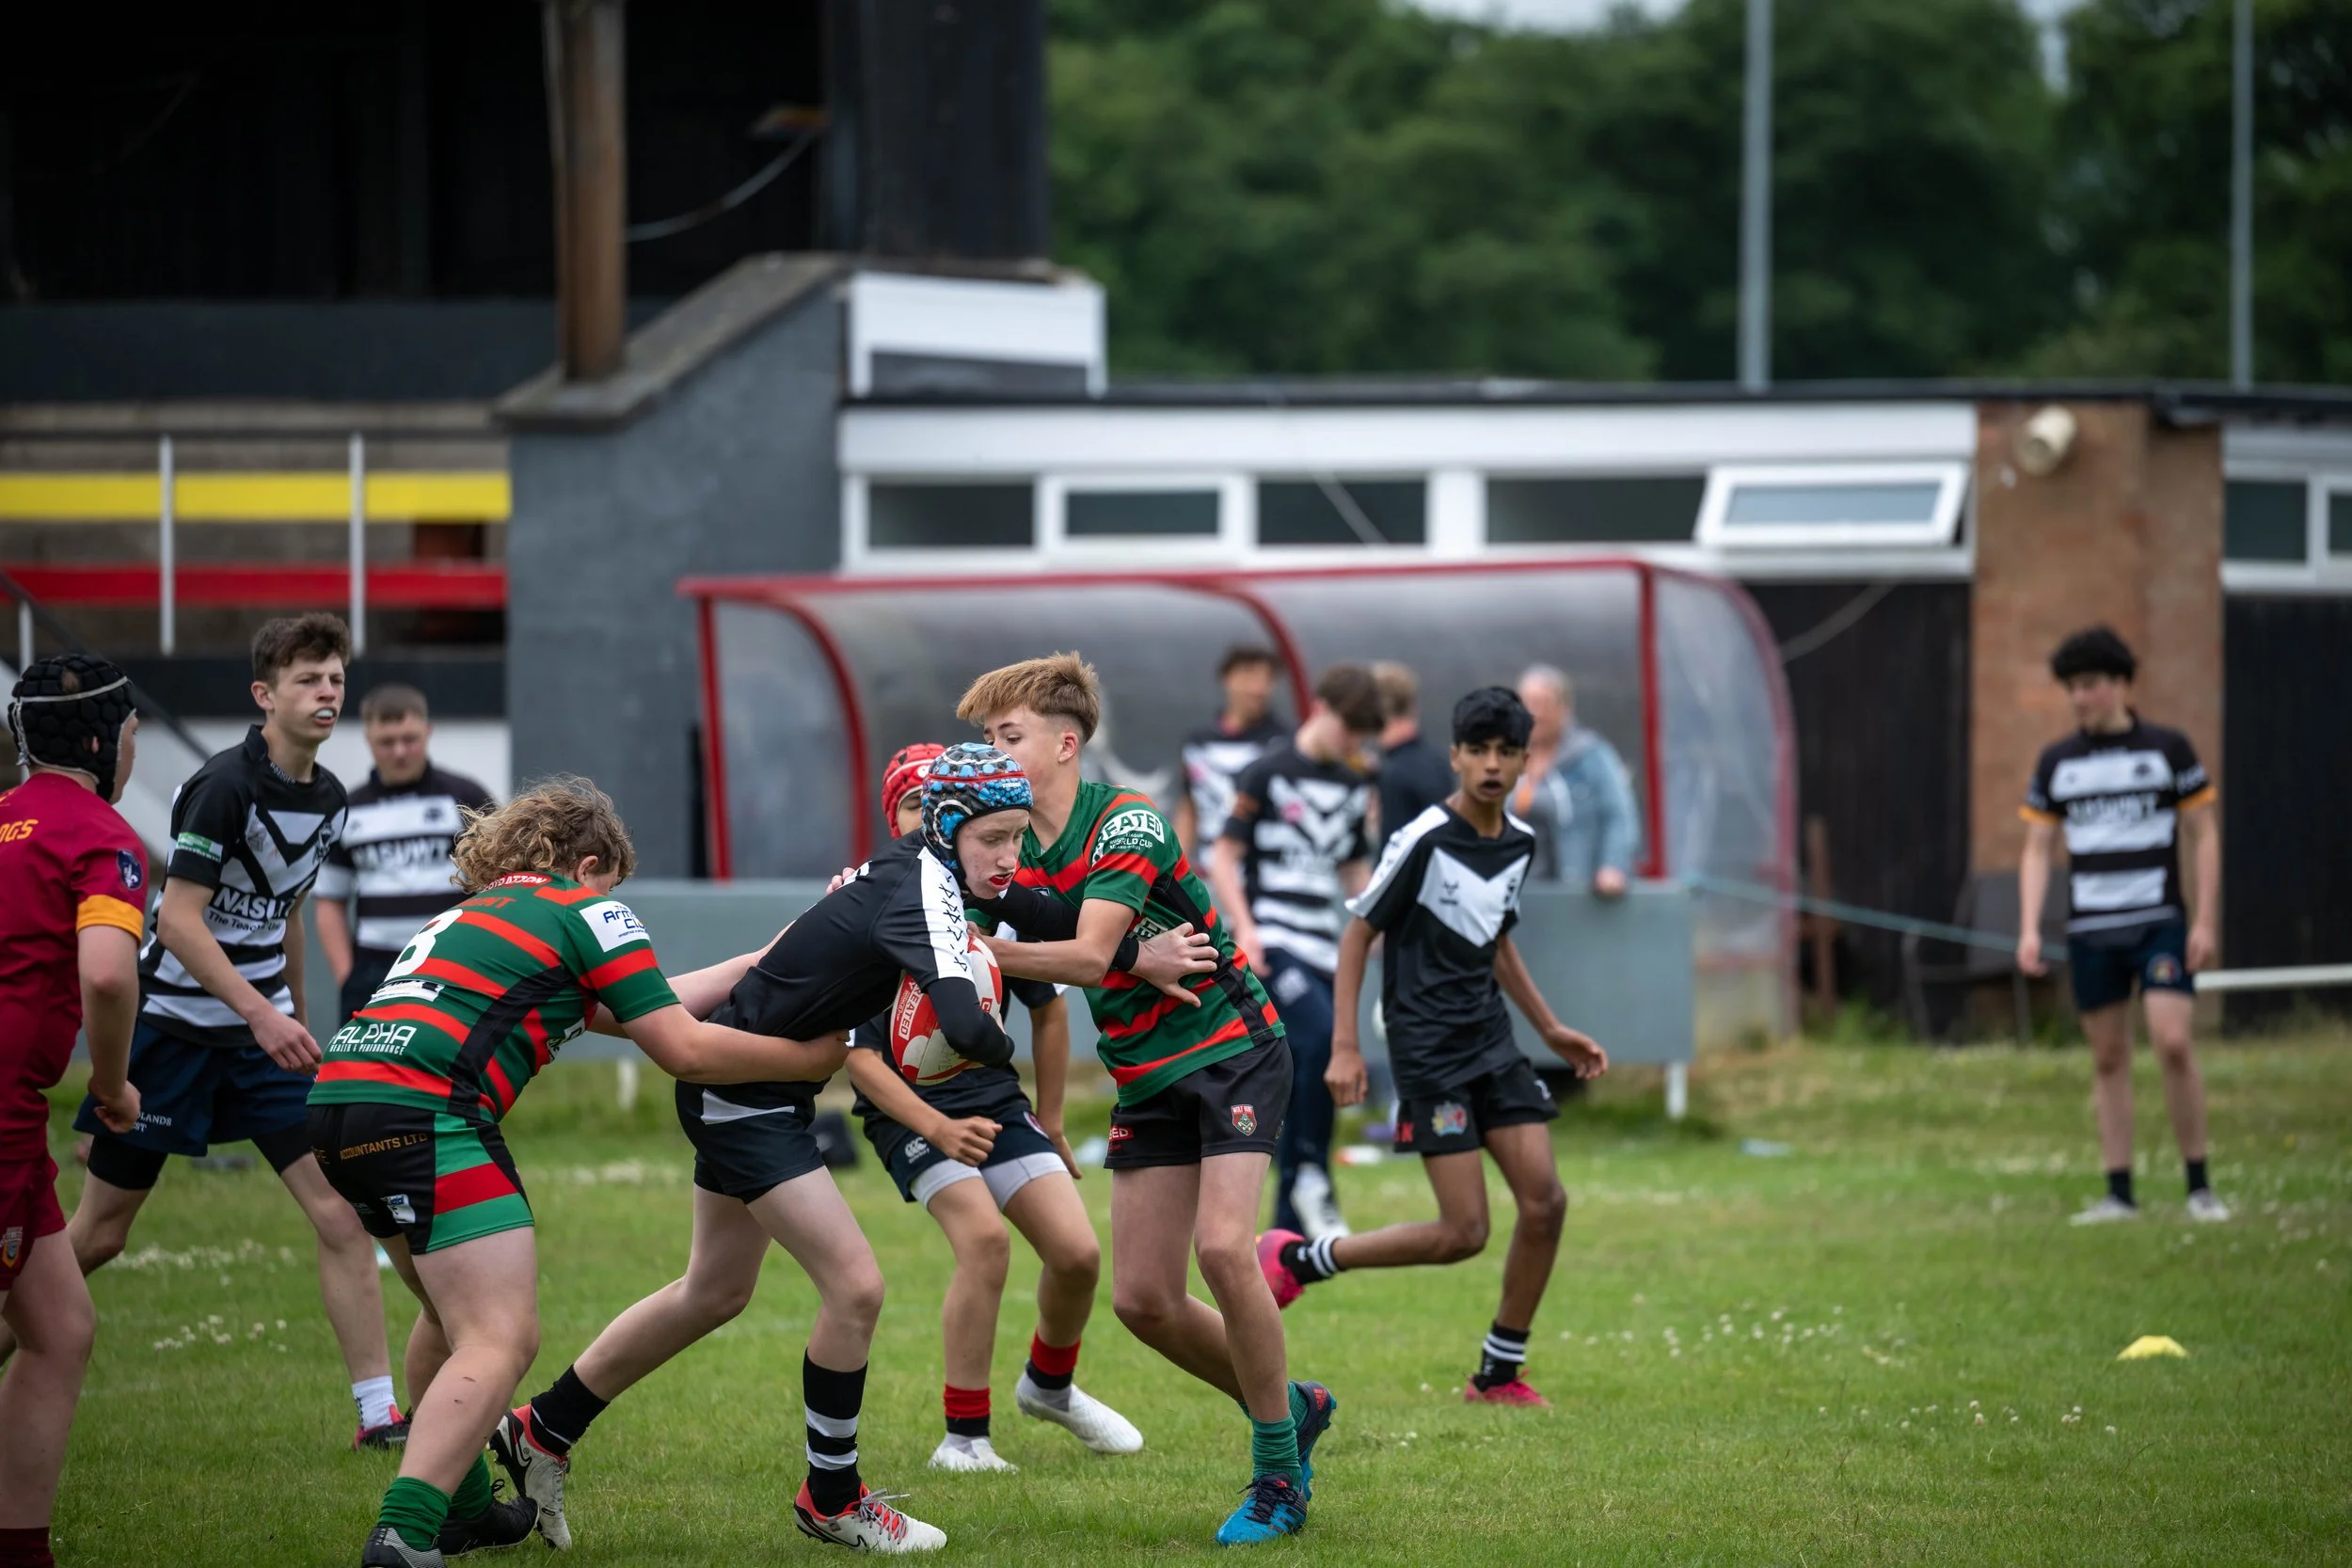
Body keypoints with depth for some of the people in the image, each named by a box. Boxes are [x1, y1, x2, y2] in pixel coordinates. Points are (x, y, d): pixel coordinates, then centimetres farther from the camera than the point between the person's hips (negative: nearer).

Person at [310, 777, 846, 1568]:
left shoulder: (471, 913, 32)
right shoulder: (587, 912, 9)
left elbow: (636, 1009, 37)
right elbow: (685, 1051, 3)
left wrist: (764, 960, 43)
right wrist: (810, 1057, 16)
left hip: (339, 1096, 9)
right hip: (425, 1110, -9)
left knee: (453, 1316, 27)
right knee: (499, 1343, -12)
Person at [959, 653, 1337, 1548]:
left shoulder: (1127, 823, -18)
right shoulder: (1010, 850, 3)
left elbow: (1090, 956, -28)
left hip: (1232, 1049, -7)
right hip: (1147, 1079, 7)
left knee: (1222, 1246, -24)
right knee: (1142, 1299, -1)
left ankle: (1278, 1476, -11)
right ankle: (1289, 1408, 23)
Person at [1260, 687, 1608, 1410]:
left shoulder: (1519, 842, 7)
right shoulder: (1424, 840, -15)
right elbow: (1358, 934, -8)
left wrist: (1552, 1030, 23)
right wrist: (1345, 1047, -13)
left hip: (1491, 1039, 7)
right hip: (1429, 1048, -7)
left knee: (1545, 1202, -3)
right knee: (1464, 1232, -10)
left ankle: (1500, 1373, 10)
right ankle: (1298, 1261, 7)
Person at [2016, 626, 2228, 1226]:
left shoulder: (2168, 749, 1)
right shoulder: (2056, 763, 8)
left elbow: (2204, 837, 3)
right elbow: (2036, 850, 10)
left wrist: (2204, 921, -4)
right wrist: (2030, 929, -1)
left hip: (2159, 923, -3)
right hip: (2089, 930, 3)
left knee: (2173, 1043, -15)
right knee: (2109, 1059, 4)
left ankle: (2199, 1186, -5)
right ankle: (2119, 1194, 8)